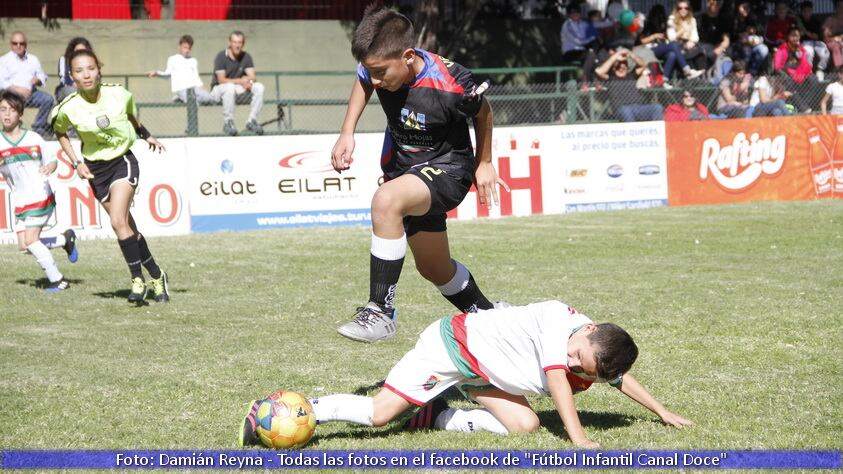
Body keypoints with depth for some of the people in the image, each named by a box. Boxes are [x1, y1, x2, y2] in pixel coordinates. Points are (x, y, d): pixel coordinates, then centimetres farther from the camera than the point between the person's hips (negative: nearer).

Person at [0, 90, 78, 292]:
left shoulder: (34, 139, -4)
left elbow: (52, 161, 2)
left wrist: (50, 168, -17)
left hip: (41, 197, -4)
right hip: (21, 202, 4)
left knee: (30, 240, -14)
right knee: (23, 246, 1)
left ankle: (58, 280, 0)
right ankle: (66, 239, 24)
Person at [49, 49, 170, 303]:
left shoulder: (119, 94, -14)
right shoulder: (68, 108, -16)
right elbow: (60, 132, 7)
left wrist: (147, 136, 12)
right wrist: (76, 163, 0)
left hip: (123, 161, -2)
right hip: (96, 168, 2)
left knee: (118, 221, -20)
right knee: (128, 227, 6)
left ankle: (138, 279, -10)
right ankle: (156, 276, 22)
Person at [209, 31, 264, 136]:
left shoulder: (246, 57, 4)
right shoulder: (221, 57, -11)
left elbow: (253, 77, -3)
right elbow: (221, 80, -20)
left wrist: (247, 79, -28)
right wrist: (240, 81, -30)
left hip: (238, 90, 5)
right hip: (218, 90, -5)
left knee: (259, 87, -17)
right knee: (230, 87, -40)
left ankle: (252, 121, -13)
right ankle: (228, 122, -30)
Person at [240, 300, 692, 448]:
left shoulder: (595, 357, -4)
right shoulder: (559, 318, -28)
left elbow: (622, 379, 15)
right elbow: (556, 381, -33)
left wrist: (664, 413, 18)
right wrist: (578, 439, -37)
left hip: (482, 371, 8)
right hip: (451, 343, -8)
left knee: (525, 425, -9)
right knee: (379, 413, -18)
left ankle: (435, 417, 4)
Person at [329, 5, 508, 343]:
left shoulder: (450, 85, -31)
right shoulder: (378, 67, -17)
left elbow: (482, 112, -7)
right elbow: (363, 83, 10)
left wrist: (484, 163, 6)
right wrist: (347, 133, -2)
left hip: (446, 168, -7)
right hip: (403, 167, 7)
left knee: (386, 200, -37)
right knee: (434, 268, 21)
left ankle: (381, 312, -33)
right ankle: (485, 314, 49)